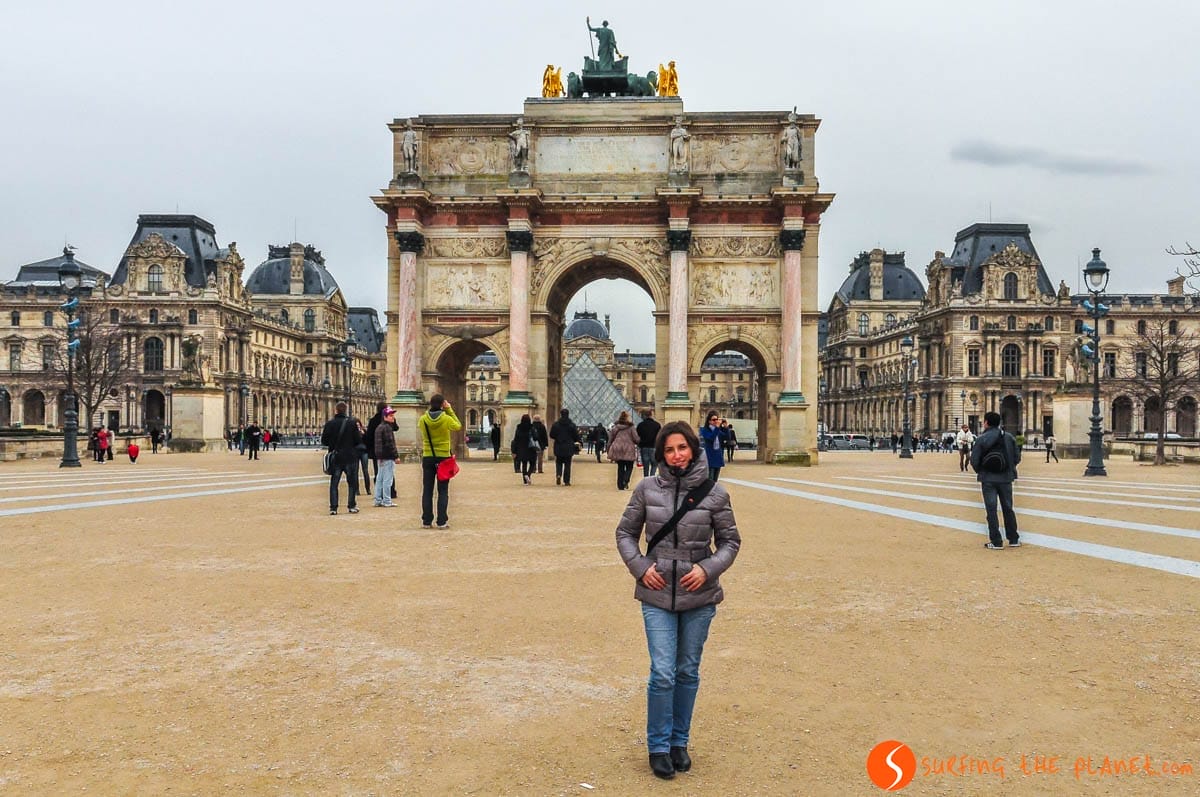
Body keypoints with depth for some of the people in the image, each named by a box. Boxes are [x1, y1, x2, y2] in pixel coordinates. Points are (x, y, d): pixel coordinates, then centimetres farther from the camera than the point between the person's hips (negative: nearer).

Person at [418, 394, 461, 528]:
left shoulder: (422, 419, -7)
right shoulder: (447, 419, -12)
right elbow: (458, 426, 7)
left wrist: (429, 411, 9)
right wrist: (449, 410, 5)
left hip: (427, 458, 2)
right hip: (443, 457, -2)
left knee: (427, 490, 9)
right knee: (443, 491, 5)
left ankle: (426, 521, 9)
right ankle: (442, 521, 3)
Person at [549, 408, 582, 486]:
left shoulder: (556, 424, -4)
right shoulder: (572, 425, -5)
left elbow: (551, 436, 0)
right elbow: (576, 436, -2)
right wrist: (579, 442, 17)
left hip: (558, 447, 1)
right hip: (569, 448, 0)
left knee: (559, 462, 13)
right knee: (567, 464, 7)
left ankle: (558, 475, -13)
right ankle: (566, 481, 6)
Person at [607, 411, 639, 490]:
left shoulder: (614, 427, 7)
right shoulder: (631, 427, -3)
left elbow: (610, 440, 9)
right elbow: (636, 439, -6)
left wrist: (609, 452, 16)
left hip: (617, 450, 3)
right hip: (628, 450, -3)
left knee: (620, 468, 12)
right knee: (629, 467, 8)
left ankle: (620, 485, 9)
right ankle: (625, 481, -16)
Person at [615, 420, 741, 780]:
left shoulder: (714, 493, -4)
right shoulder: (647, 489, -3)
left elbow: (730, 540, 4)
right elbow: (625, 532, 6)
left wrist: (709, 568, -11)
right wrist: (640, 566, -7)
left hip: (699, 596, 1)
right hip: (658, 595, -1)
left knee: (688, 673, 13)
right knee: (663, 674, -4)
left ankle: (679, 741, 30)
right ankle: (658, 746, 15)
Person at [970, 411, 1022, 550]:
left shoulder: (981, 439, -10)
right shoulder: (1008, 437, 3)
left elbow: (974, 460, -12)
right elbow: (1017, 457, 4)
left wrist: (980, 471, 7)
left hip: (988, 479, -4)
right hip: (1006, 478, 4)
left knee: (991, 510, 2)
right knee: (1008, 508, 14)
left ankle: (996, 542, 2)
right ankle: (1014, 539, 19)